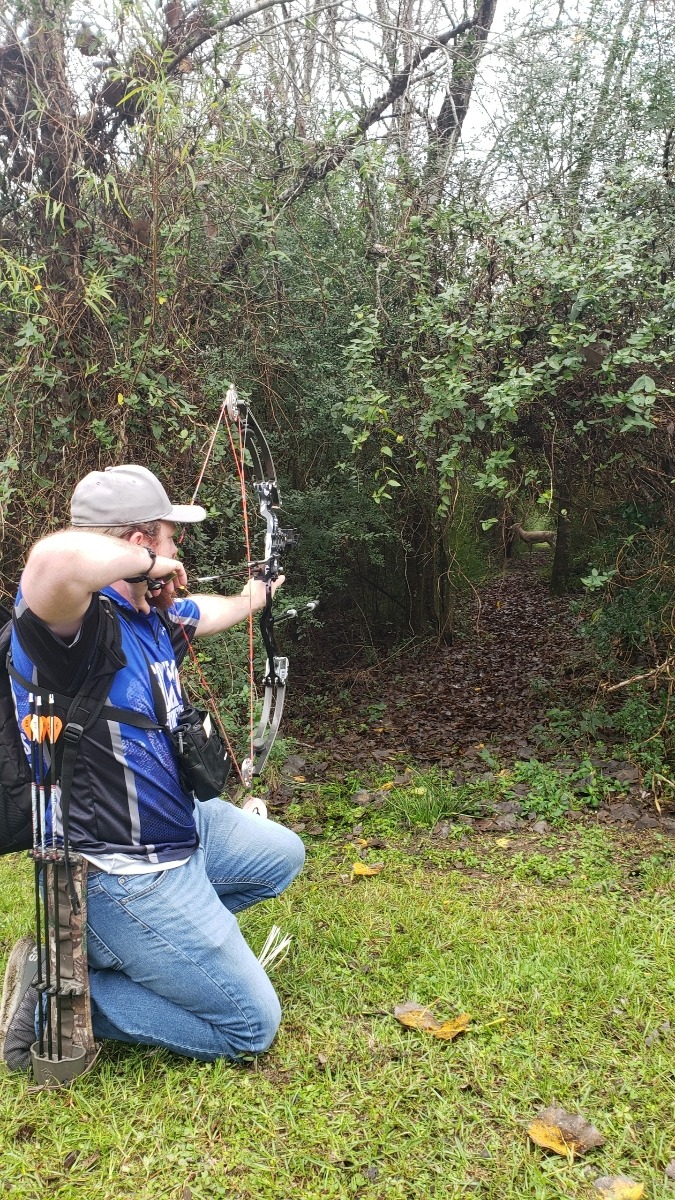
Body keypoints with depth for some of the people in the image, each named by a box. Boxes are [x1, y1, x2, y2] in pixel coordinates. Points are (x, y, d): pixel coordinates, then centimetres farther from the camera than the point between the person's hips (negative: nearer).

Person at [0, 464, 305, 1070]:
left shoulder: (151, 612, 1)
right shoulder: (72, 617, -27)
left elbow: (210, 611, 26)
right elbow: (55, 559, -52)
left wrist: (253, 595, 45)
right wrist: (143, 560, -32)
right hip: (120, 874, -9)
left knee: (282, 856, 30)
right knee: (249, 1027, -1)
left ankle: (129, 943, 23)